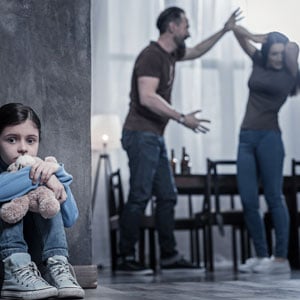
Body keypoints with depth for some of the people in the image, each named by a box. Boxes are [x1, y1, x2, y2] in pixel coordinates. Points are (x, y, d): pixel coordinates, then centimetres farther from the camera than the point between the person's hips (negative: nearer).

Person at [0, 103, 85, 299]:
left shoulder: (43, 168, 2)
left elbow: (70, 219, -11)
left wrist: (56, 174, -21)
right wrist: (37, 177, -32)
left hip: (34, 252, 3)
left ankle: (57, 265, -29)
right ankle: (16, 269, -36)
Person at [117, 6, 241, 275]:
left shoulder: (170, 53, 15)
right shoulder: (151, 56, -14)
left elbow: (196, 52, 36)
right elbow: (147, 97, -25)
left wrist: (224, 30, 34)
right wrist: (182, 118, -24)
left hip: (155, 137, 10)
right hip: (141, 134, -10)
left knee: (167, 196, 10)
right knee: (139, 197, -10)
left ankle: (169, 255, 17)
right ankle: (126, 258, -5)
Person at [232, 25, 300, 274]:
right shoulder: (259, 63, 11)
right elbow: (237, 30, 18)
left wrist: (267, 39, -3)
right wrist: (255, 38, 2)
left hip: (270, 137, -5)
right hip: (246, 137, 5)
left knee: (274, 198, -5)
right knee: (248, 202, 2)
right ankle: (261, 256, 10)